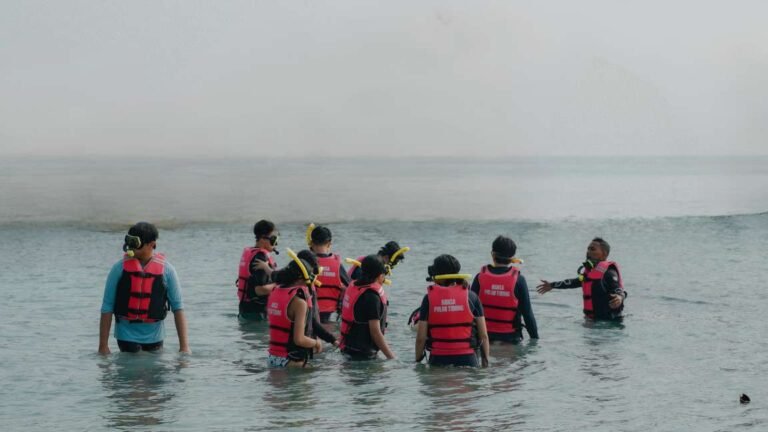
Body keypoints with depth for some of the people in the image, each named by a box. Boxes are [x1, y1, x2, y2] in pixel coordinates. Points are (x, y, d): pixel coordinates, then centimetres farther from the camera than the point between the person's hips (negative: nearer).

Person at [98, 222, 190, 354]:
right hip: (127, 336, -1)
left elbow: (178, 307, -1)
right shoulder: (119, 268, -5)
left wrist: (184, 345, -6)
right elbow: (107, 308, -3)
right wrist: (103, 345, -6)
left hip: (154, 337, 1)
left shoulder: (166, 270, -3)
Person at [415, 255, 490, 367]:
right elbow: (483, 335, 1)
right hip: (466, 358, 0)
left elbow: (421, 338, -2)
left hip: (438, 359, 0)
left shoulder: (429, 299, -2)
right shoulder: (471, 297, 1)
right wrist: (485, 360, 11)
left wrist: (418, 361, 10)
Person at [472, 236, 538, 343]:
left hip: (485, 336, 2)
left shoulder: (480, 278, -3)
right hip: (510, 337, -2)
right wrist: (535, 338, 3)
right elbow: (527, 313, -7)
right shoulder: (518, 280, -8)